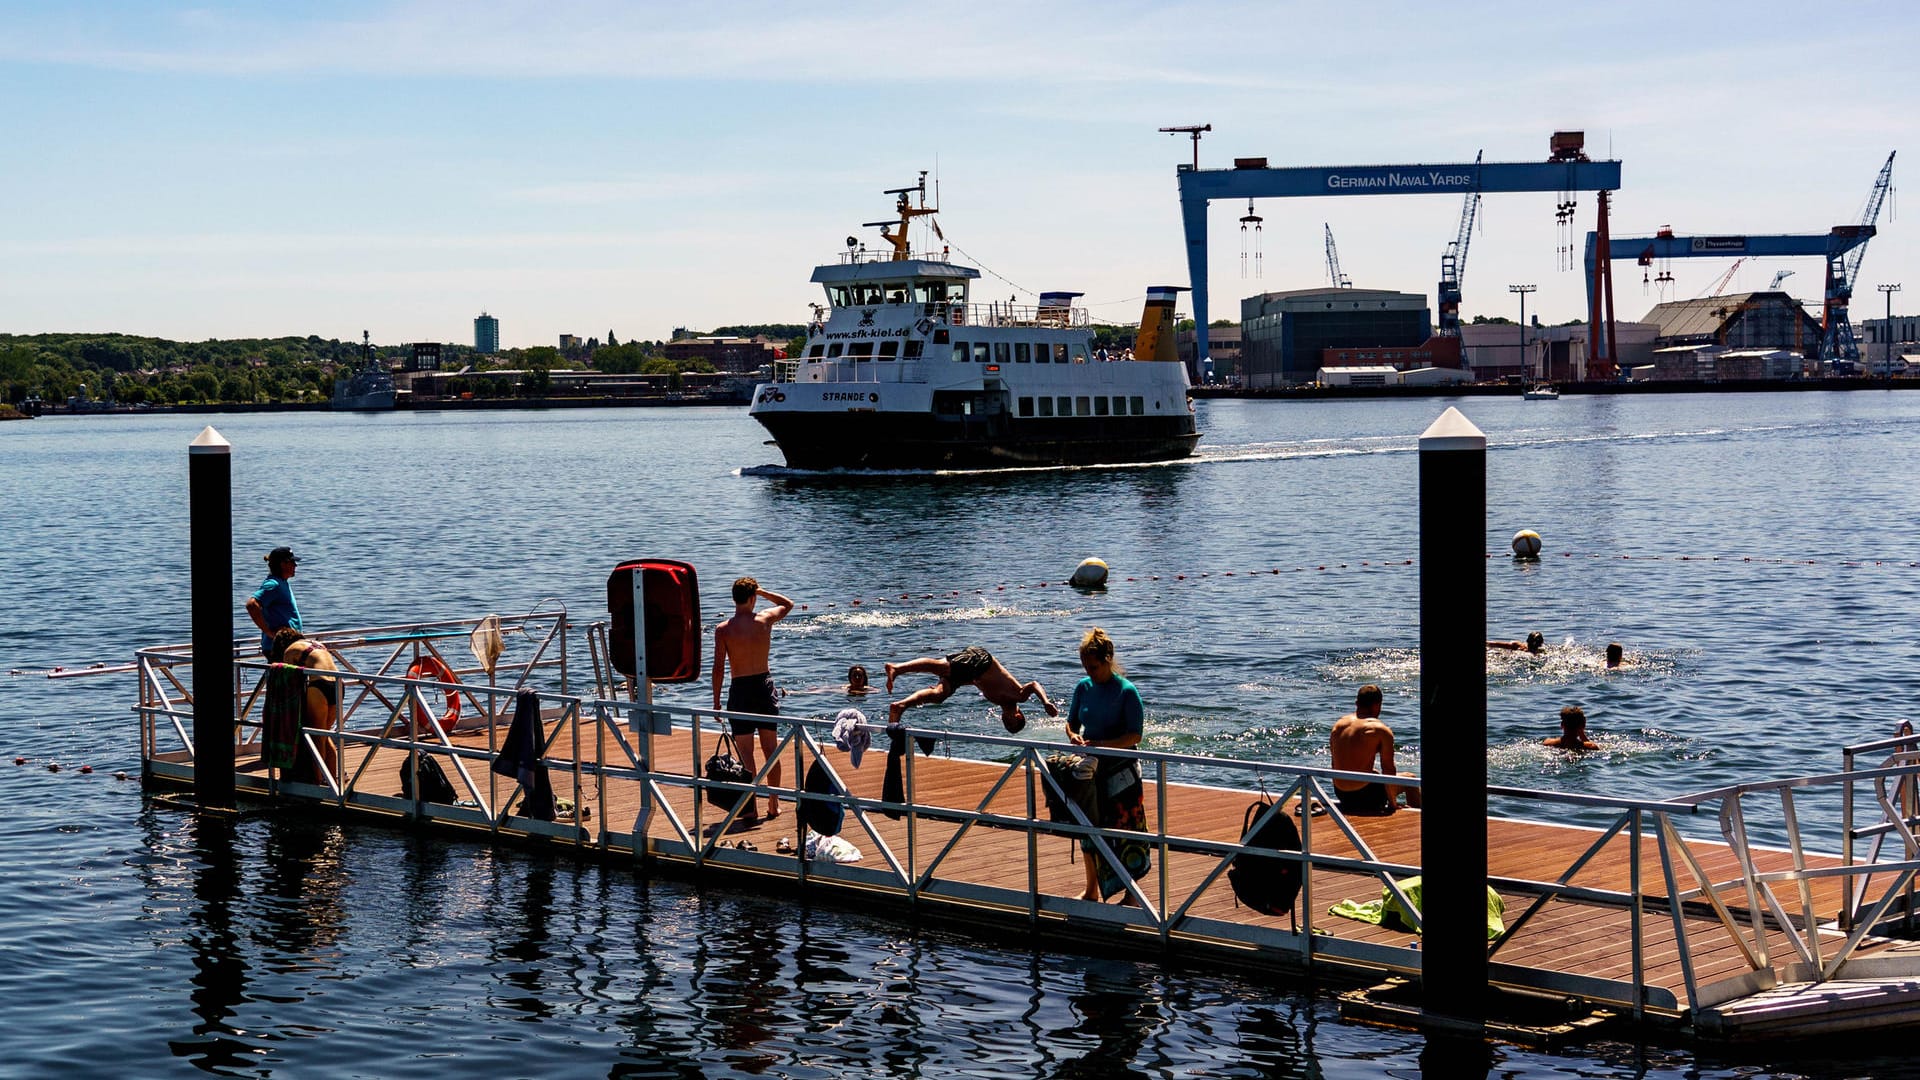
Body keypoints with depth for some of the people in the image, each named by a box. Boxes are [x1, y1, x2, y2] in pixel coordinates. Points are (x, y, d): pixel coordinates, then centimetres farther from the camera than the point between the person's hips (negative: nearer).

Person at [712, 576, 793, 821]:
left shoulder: (723, 629, -9)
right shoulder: (765, 620, -1)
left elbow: (719, 668, -10)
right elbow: (788, 604, 21)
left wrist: (716, 701, -3)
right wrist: (761, 591, 17)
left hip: (740, 690, -3)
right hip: (765, 685, 3)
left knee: (746, 752, 0)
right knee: (771, 748, 12)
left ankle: (750, 808, -2)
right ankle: (774, 804, 18)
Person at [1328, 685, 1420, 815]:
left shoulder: (1338, 725, 5)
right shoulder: (1382, 731, -13)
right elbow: (1388, 770, -13)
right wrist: (1392, 803, -2)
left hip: (1340, 794, 6)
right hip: (1364, 797, -6)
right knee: (1409, 779, 17)